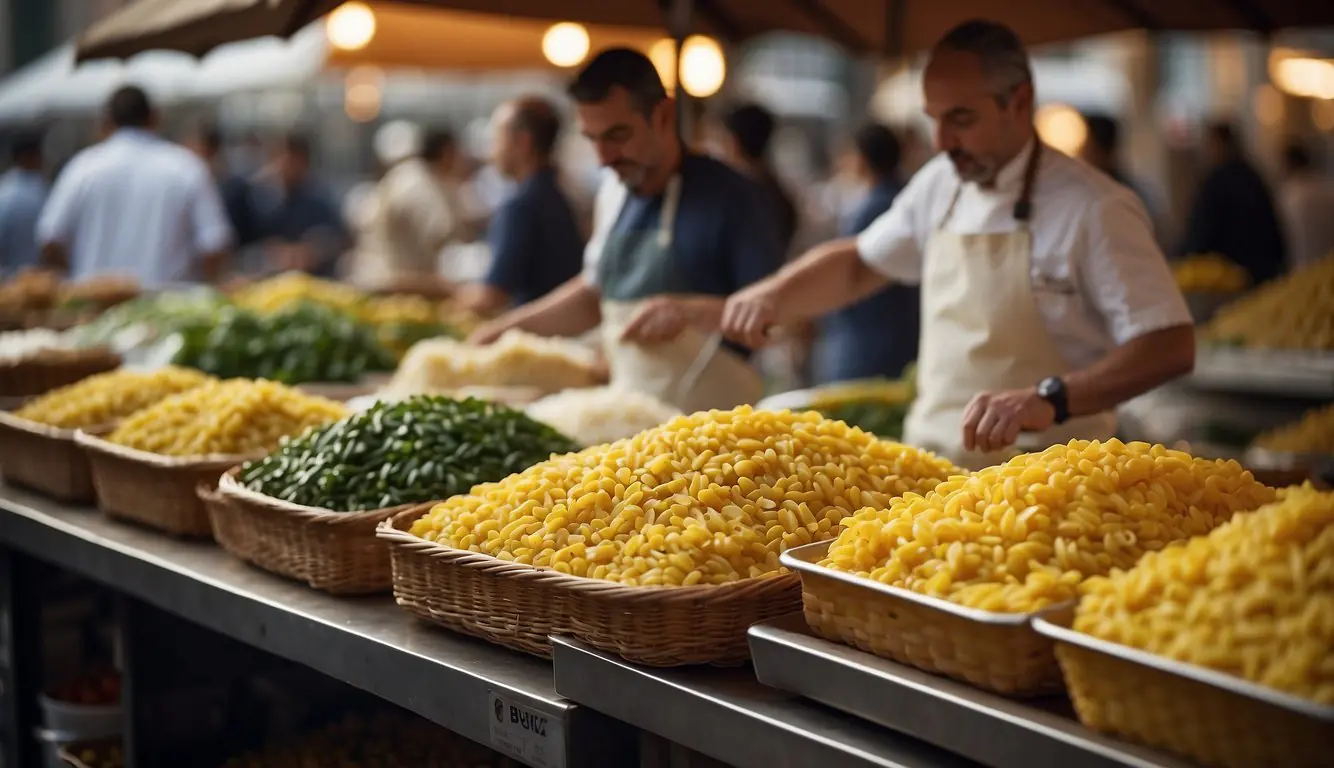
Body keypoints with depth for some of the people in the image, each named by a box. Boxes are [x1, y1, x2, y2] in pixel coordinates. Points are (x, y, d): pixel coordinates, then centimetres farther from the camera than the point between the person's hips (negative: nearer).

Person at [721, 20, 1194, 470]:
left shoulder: (1096, 210, -8)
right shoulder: (939, 185, 13)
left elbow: (1171, 346, -12)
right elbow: (859, 264, 28)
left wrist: (1051, 399, -26)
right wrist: (773, 297, 10)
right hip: (929, 470, 5)